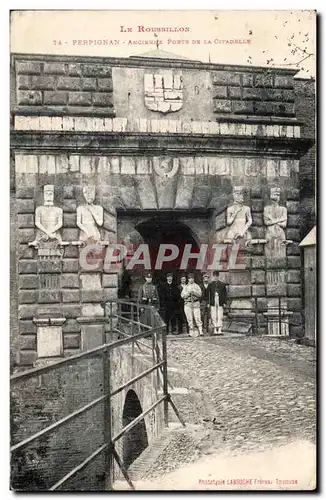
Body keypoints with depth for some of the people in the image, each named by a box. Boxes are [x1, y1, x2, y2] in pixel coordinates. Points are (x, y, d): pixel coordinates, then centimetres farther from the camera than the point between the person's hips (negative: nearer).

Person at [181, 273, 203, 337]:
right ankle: (191, 332, 5)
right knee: (189, 319, -1)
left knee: (198, 318, -10)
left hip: (196, 303, -1)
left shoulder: (196, 286, 11)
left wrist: (194, 291, -15)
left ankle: (200, 331, -11)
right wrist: (188, 292, -11)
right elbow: (182, 295, 3)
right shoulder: (185, 287, 14)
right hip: (187, 304, 1)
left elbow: (200, 294, 0)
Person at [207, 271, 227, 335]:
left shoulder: (222, 284, 8)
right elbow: (208, 294, 6)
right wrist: (208, 303, 0)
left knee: (220, 317, -2)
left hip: (220, 303, 0)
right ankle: (215, 330, 7)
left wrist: (224, 302, 2)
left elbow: (225, 294, 9)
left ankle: (219, 330, 3)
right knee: (213, 317, 0)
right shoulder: (210, 284, 8)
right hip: (213, 302, 0)